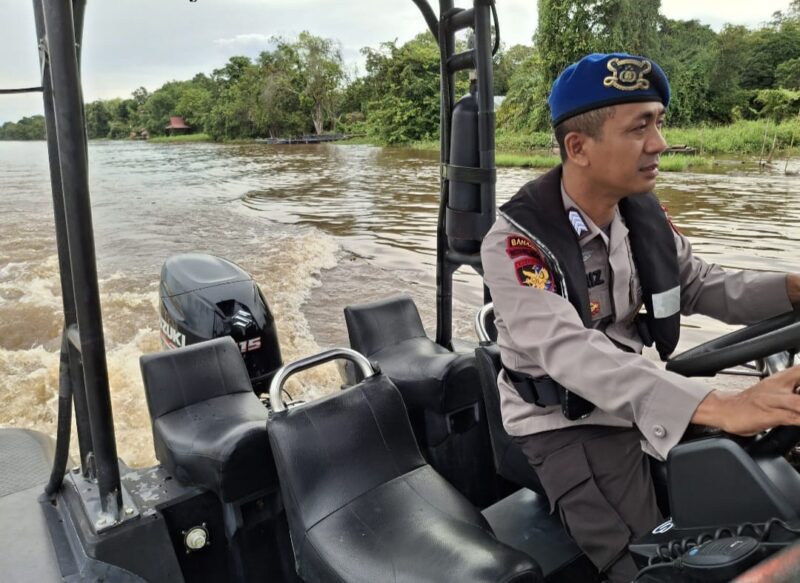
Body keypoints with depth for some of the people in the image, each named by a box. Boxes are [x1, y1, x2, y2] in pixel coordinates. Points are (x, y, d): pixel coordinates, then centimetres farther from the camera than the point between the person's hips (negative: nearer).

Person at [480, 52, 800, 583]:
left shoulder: (643, 211, -3)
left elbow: (698, 285, 6)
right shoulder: (515, 244, -26)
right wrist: (718, 407, -47)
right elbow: (569, 352, -37)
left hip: (645, 400, 7)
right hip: (565, 424, -6)